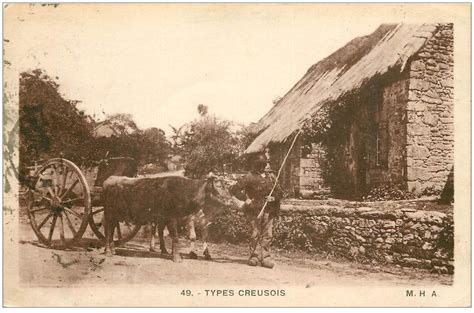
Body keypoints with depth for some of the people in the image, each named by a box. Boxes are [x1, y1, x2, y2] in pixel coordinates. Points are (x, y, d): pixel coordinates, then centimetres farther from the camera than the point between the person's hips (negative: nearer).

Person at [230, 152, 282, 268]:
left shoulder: (270, 176, 12)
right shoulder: (250, 177, -4)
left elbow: (279, 191, 20)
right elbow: (234, 189, -8)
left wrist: (274, 198, -1)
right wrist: (245, 199, -11)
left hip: (268, 210, 4)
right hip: (254, 210, -4)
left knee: (267, 234, 0)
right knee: (255, 234, -3)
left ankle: (266, 257, 4)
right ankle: (254, 256, 5)